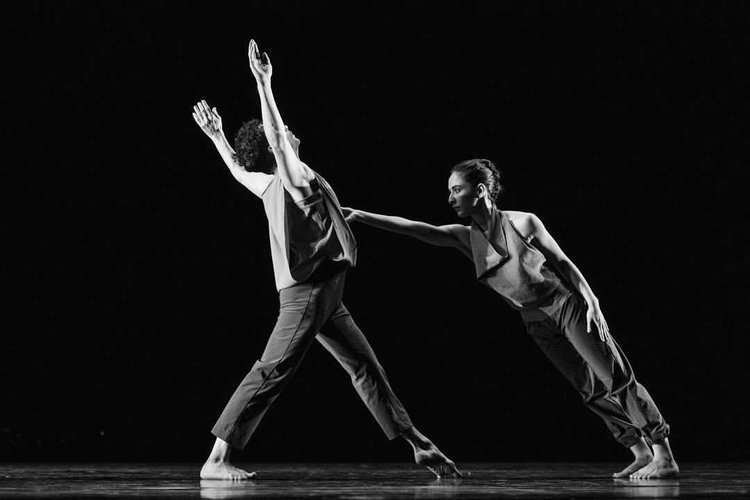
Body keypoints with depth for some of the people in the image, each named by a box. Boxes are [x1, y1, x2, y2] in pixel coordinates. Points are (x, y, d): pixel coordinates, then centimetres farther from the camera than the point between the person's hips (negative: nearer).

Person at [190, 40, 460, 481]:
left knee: (366, 366, 10)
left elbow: (240, 171, 31)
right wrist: (264, 84, -25)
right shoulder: (294, 177, -10)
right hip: (306, 292, -10)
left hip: (323, 295, 10)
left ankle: (418, 444, 13)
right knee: (271, 373, -13)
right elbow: (275, 136, -25)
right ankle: (217, 460, -16)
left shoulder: (273, 185, 14)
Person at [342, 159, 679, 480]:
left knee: (616, 379, -7)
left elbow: (563, 262, -3)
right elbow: (414, 228, -10)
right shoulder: (465, 238, -1)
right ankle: (641, 455, 14)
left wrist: (590, 302, -7)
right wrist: (361, 217, -20)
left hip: (569, 305, -5)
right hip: (538, 324, 5)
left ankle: (664, 456, -4)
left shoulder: (523, 223, -10)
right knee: (591, 390, 5)